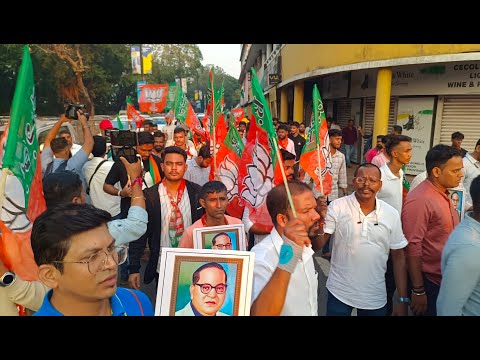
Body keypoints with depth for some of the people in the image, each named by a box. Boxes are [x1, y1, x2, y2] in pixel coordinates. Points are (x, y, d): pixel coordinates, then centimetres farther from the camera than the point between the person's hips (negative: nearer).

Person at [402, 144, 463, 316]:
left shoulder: (444, 194, 5)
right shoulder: (420, 200, -24)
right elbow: (412, 247, -24)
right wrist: (418, 291, -22)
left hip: (445, 279, 8)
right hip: (428, 282, -8)